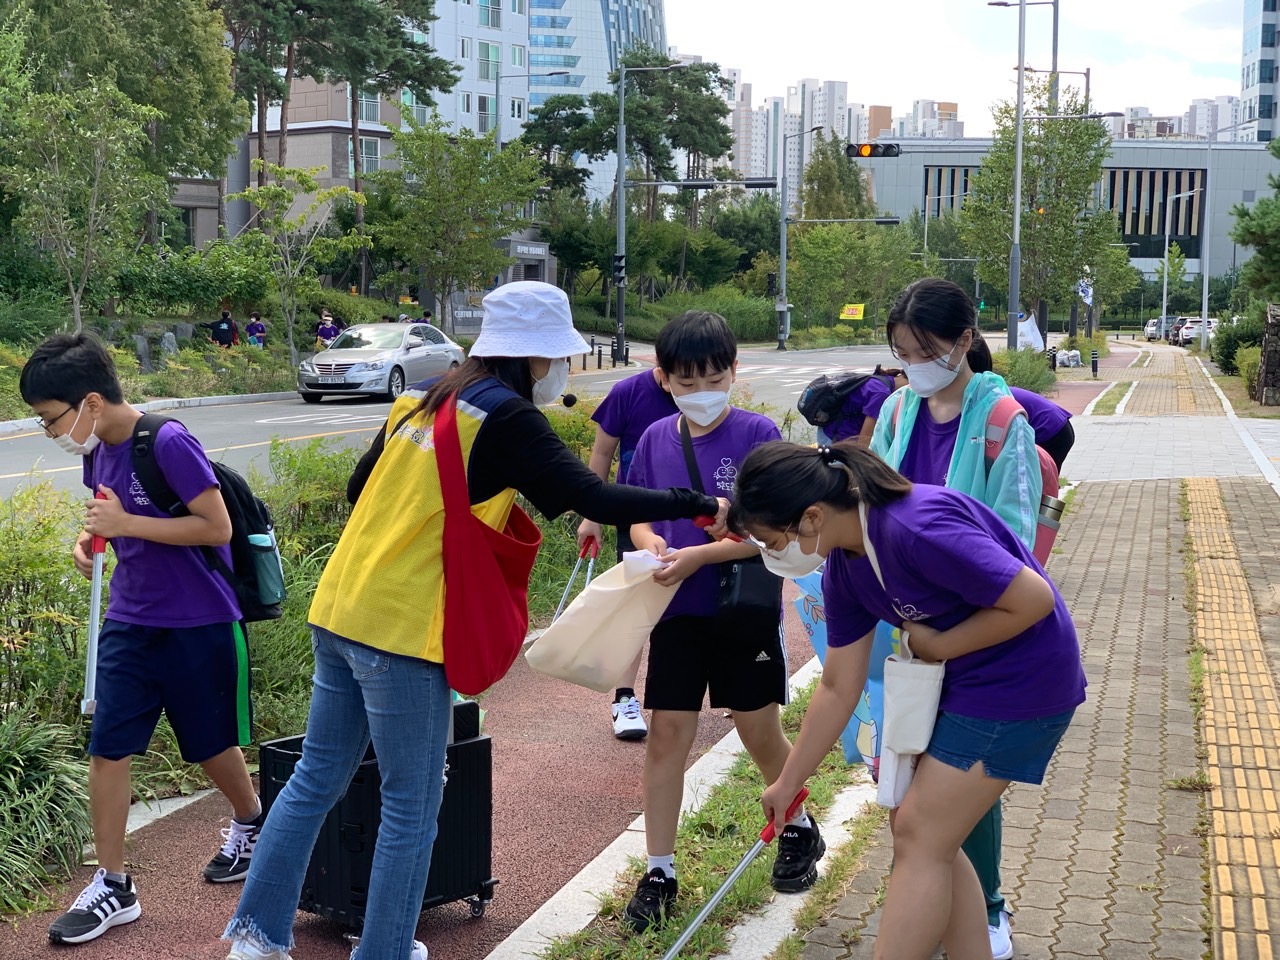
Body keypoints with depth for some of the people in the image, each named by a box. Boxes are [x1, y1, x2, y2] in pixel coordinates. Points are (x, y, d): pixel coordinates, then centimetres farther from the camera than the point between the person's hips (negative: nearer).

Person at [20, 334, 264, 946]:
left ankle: (250, 826, 41)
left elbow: (218, 528, -22)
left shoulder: (168, 444, -22)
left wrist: (126, 524, -24)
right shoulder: (98, 450, 2)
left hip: (197, 625, -6)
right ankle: (112, 886, 12)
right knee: (107, 748, 1)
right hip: (129, 621, 6)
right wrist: (92, 536, -3)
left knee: (211, 744, 12)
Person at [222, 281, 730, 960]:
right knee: (411, 805, 5)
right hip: (403, 629, -8)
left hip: (338, 608, 8)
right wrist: (700, 507, -9)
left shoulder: (424, 397, 12)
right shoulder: (505, 417, -10)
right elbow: (592, 499, -17)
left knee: (317, 778, 17)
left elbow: (359, 488, 18)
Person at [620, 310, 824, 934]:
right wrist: (650, 543, -12)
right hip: (677, 610, 3)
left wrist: (697, 556, -23)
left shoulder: (757, 434, -11)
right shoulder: (656, 439, 2)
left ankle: (799, 828, 37)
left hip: (746, 608, -3)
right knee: (667, 734, 3)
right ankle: (659, 872, 13)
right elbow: (639, 515, 11)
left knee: (759, 728, 10)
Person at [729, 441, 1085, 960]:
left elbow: (1034, 599, -27)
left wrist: (936, 645, -16)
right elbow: (838, 689, 6)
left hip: (1022, 680, -9)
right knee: (922, 830, 13)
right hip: (956, 680, 9)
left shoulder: (917, 528, -30)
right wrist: (787, 783, 10)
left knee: (920, 838, -5)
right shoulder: (843, 567, -2)